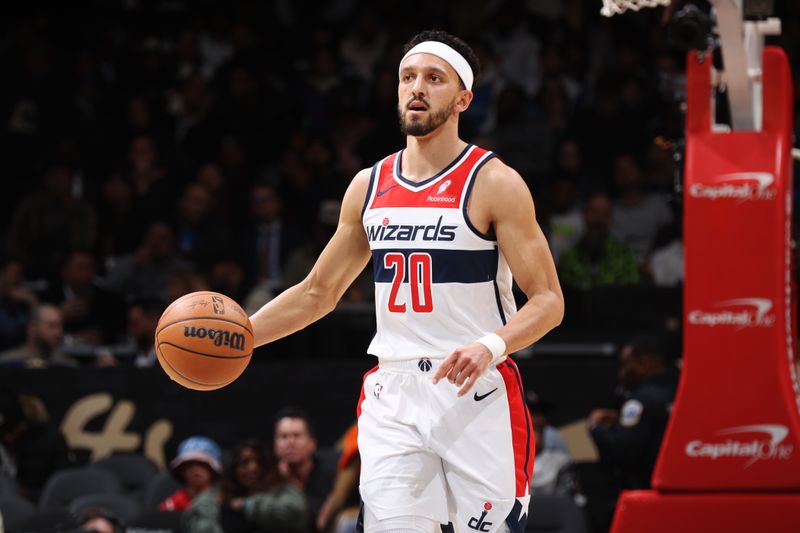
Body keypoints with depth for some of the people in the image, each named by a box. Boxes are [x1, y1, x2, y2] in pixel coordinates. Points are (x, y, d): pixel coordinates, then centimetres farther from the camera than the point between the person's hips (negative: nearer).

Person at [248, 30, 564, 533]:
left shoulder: (494, 183, -6)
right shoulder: (369, 186, 10)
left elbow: (549, 301, -9)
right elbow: (318, 292, 21)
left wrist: (491, 346, -28)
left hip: (478, 392, -4)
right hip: (393, 396, 4)